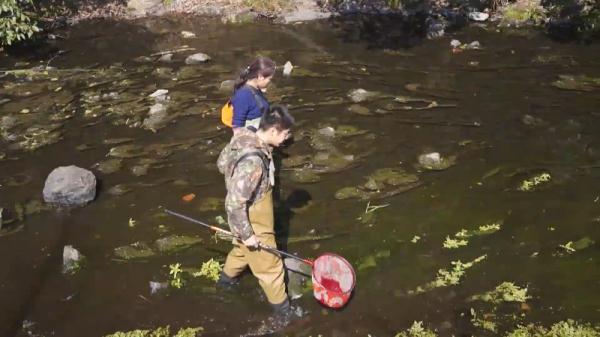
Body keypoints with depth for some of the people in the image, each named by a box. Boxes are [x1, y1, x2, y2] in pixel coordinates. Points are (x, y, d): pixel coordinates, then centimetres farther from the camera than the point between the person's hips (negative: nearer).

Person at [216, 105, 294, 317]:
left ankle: (227, 276, 59)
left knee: (243, 248, 35)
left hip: (251, 213, 8)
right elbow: (235, 204, -33)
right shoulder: (252, 161, -39)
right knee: (268, 263, 14)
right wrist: (247, 234, -22)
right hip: (253, 222, -8)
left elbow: (222, 163, 4)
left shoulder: (244, 134, -13)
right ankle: (281, 305, 36)